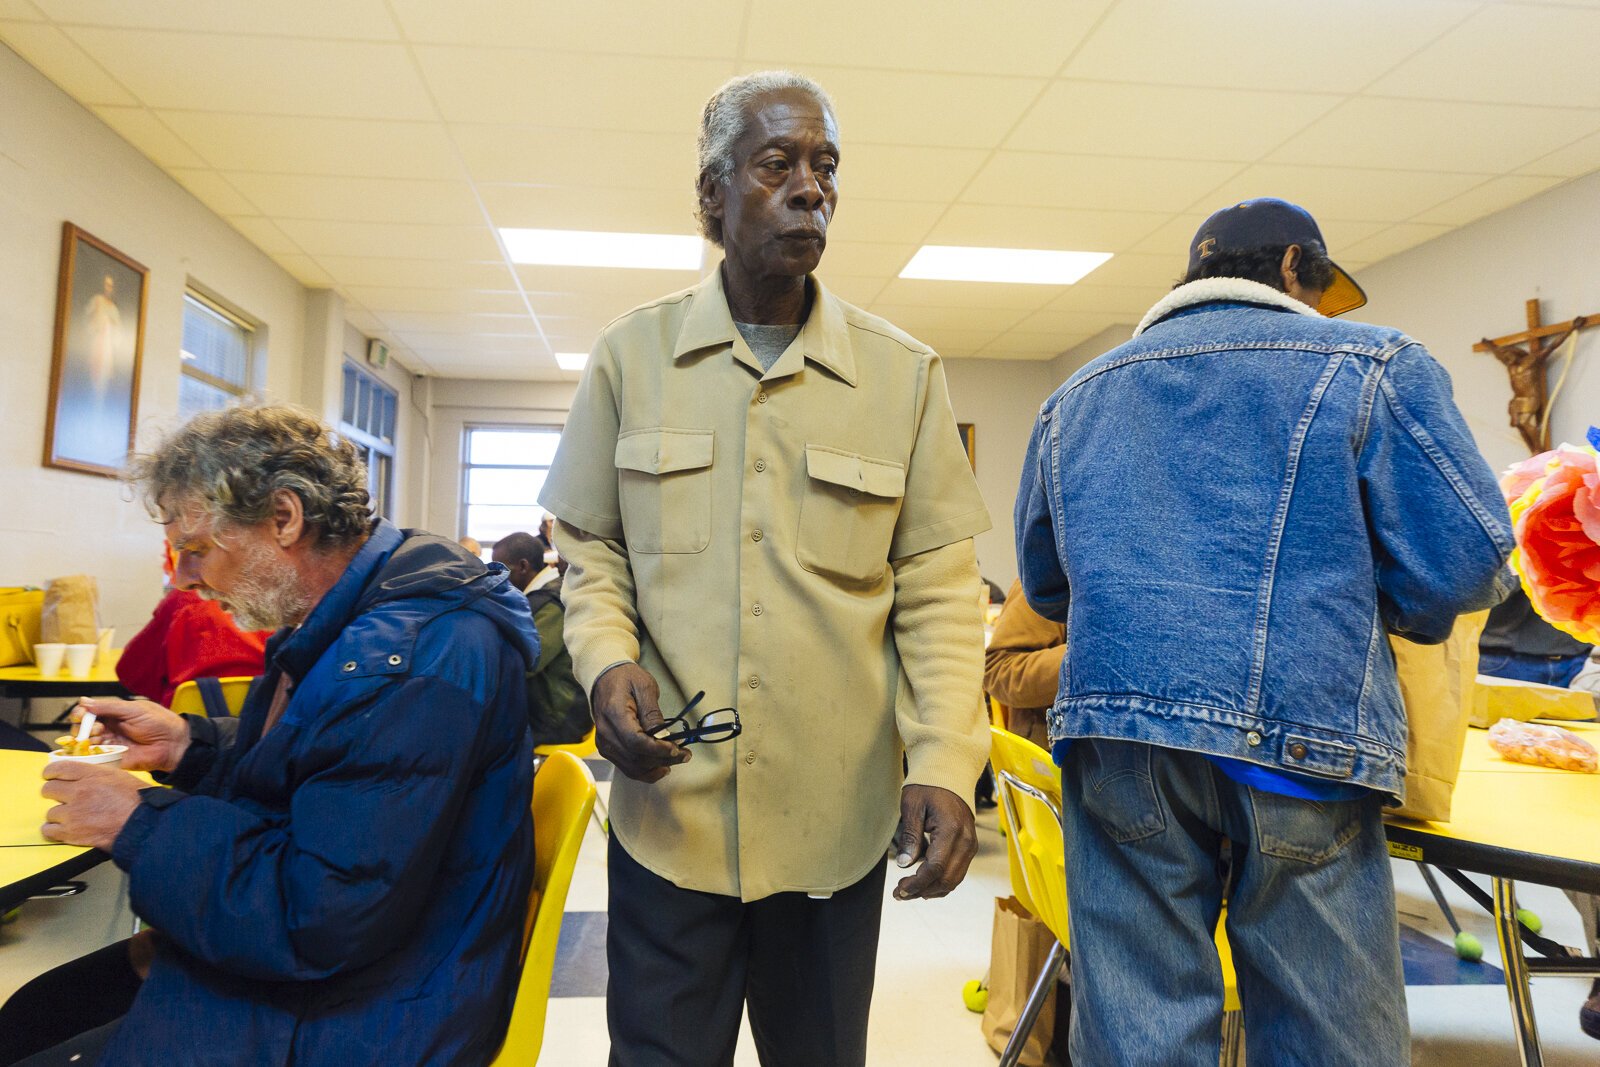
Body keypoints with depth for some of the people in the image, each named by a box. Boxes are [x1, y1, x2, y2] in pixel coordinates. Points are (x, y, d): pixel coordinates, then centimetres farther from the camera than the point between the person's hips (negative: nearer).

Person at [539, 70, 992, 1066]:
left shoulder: (904, 372, 1)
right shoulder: (632, 353, 2)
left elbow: (938, 587, 0)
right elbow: (590, 547, 9)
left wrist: (944, 761, -11)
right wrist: (608, 661, -10)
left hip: (838, 818, 1)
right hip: (668, 807, 0)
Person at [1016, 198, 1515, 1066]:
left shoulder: (1076, 395, 18)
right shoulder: (1371, 362, 6)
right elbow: (1465, 557, -1)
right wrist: (1361, 613, 18)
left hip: (1115, 729, 4)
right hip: (1300, 733, -3)